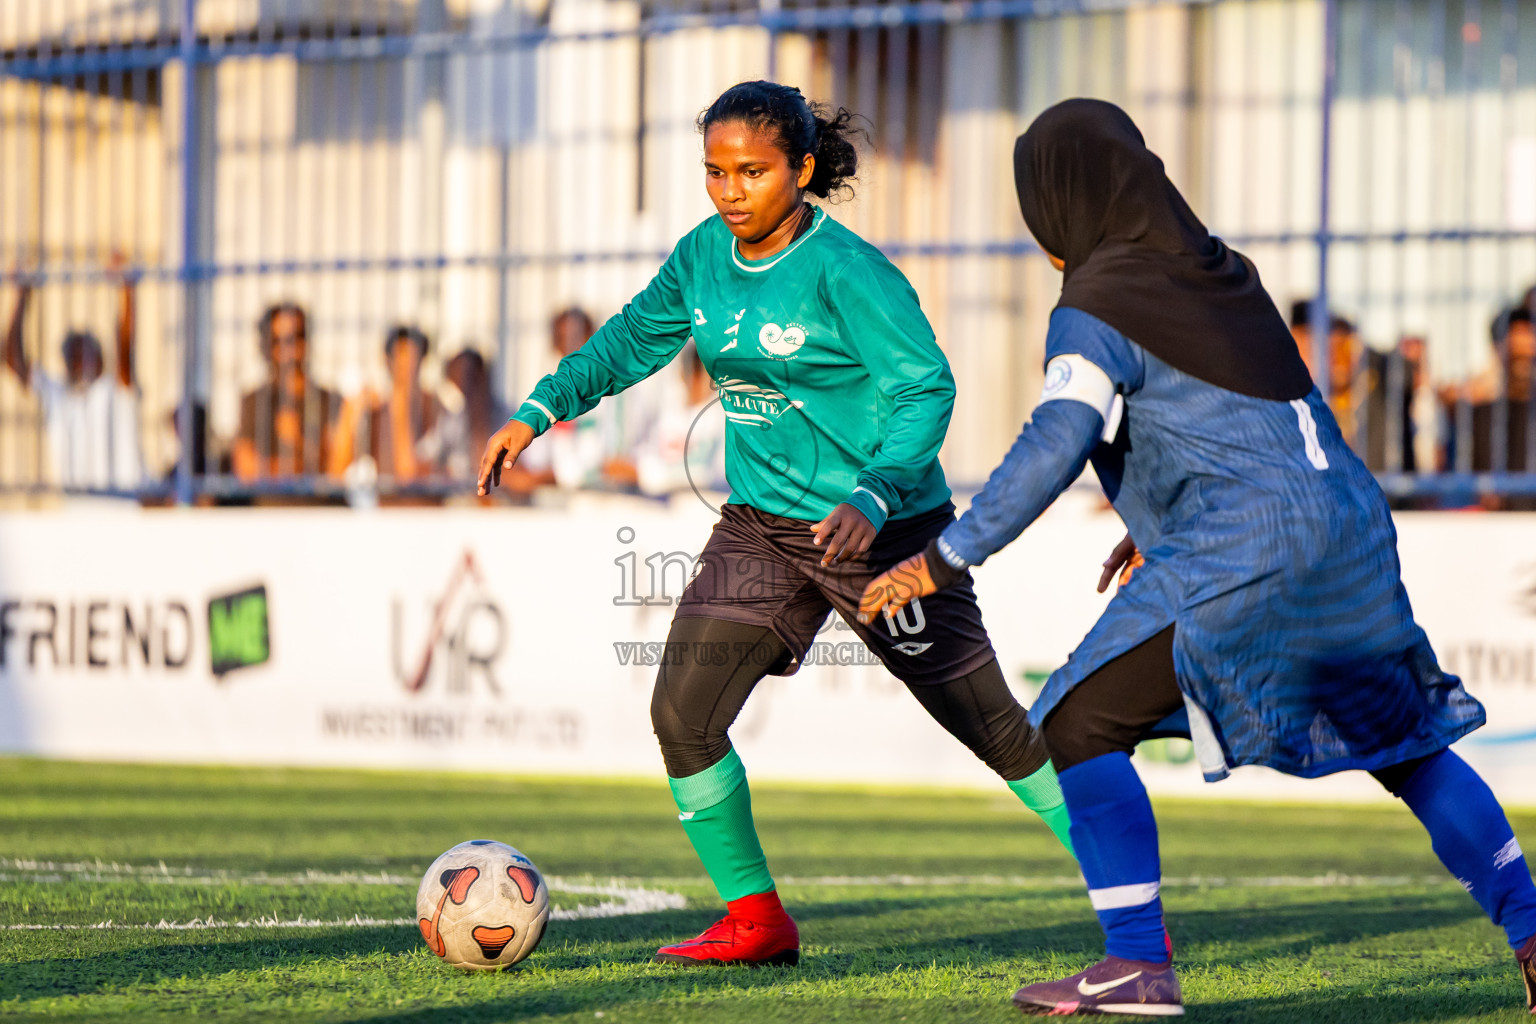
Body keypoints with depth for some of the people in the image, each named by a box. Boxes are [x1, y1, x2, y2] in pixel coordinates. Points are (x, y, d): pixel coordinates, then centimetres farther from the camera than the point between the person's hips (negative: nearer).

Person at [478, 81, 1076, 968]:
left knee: (993, 727, 2)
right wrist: (539, 412, 10)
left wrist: (872, 498, -36)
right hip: (761, 527, 6)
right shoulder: (704, 254, 1)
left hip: (884, 530, -6)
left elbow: (925, 388, -23)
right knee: (682, 712, -7)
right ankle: (755, 919, 9)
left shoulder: (845, 270, -20)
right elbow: (637, 336, 17)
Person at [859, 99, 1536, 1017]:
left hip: (1245, 554, -8)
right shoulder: (1223, 271, 18)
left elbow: (1056, 444, -18)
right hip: (1352, 525, 8)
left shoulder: (1096, 310, -6)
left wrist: (948, 558, -16)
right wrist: (1159, 524, 36)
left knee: (1080, 727, -1)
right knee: (1406, 745, 22)